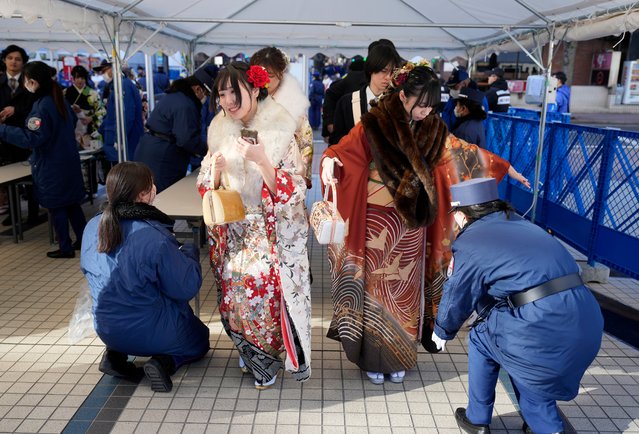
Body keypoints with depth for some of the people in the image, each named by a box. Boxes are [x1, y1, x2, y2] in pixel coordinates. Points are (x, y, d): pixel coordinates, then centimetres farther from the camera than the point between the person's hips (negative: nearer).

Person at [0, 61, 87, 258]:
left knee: (56, 207, 4)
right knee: (71, 202, 17)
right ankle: (83, 240, 25)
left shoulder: (42, 106, -22)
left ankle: (66, 248, 12)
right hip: (68, 161, 8)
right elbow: (72, 121, 21)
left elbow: (31, 138, -27)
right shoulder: (59, 99, 5)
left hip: (51, 166, -8)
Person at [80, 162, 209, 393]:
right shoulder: (155, 237, -29)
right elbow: (187, 288, -21)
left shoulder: (92, 226, -9)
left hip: (106, 331, 6)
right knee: (200, 338, 23)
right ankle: (164, 363, -6)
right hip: (151, 333, -5)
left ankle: (115, 354, 11)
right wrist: (190, 253, -2)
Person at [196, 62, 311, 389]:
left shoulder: (279, 132, -9)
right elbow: (207, 188, 9)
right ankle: (252, 350, 11)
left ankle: (264, 352, 4)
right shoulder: (220, 132, 4)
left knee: (261, 277, -21)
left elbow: (293, 193, -14)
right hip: (233, 229, 4)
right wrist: (215, 167, -12)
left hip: (274, 229, -4)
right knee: (232, 279, -13)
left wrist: (262, 161, -26)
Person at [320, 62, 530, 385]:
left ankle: (399, 357, 28)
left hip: (412, 222, 4)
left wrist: (508, 169, 17)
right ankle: (373, 357, 22)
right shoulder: (374, 123, -11)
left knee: (405, 288, 12)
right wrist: (329, 161, -36)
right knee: (377, 286, 5)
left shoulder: (433, 128, 2)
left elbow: (465, 152, 11)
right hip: (378, 221, -4)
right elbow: (343, 150, -13)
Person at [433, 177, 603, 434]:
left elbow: (456, 299, 10)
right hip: (588, 322, 7)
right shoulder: (522, 225, 21)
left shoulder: (470, 243, -1)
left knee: (481, 340, 21)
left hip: (542, 330, -7)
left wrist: (442, 332, 30)